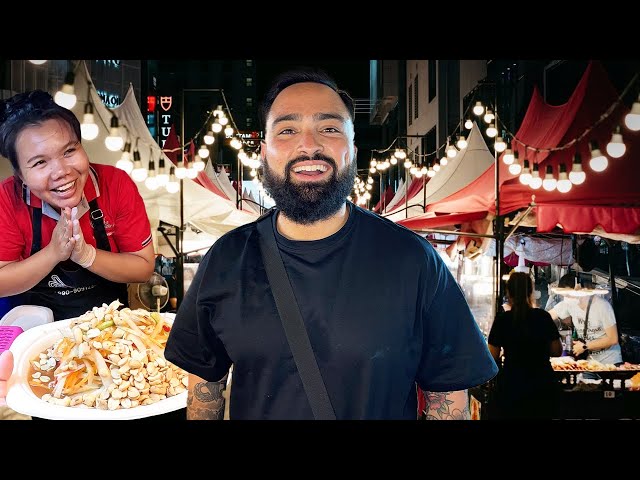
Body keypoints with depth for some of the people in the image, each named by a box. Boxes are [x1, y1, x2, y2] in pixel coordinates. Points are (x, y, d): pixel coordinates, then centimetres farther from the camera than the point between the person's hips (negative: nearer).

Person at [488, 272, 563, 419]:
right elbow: (557, 351, 4)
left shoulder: (502, 319, -10)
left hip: (512, 386, -2)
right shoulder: (544, 316, -3)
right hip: (542, 386, 3)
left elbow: (493, 356, -5)